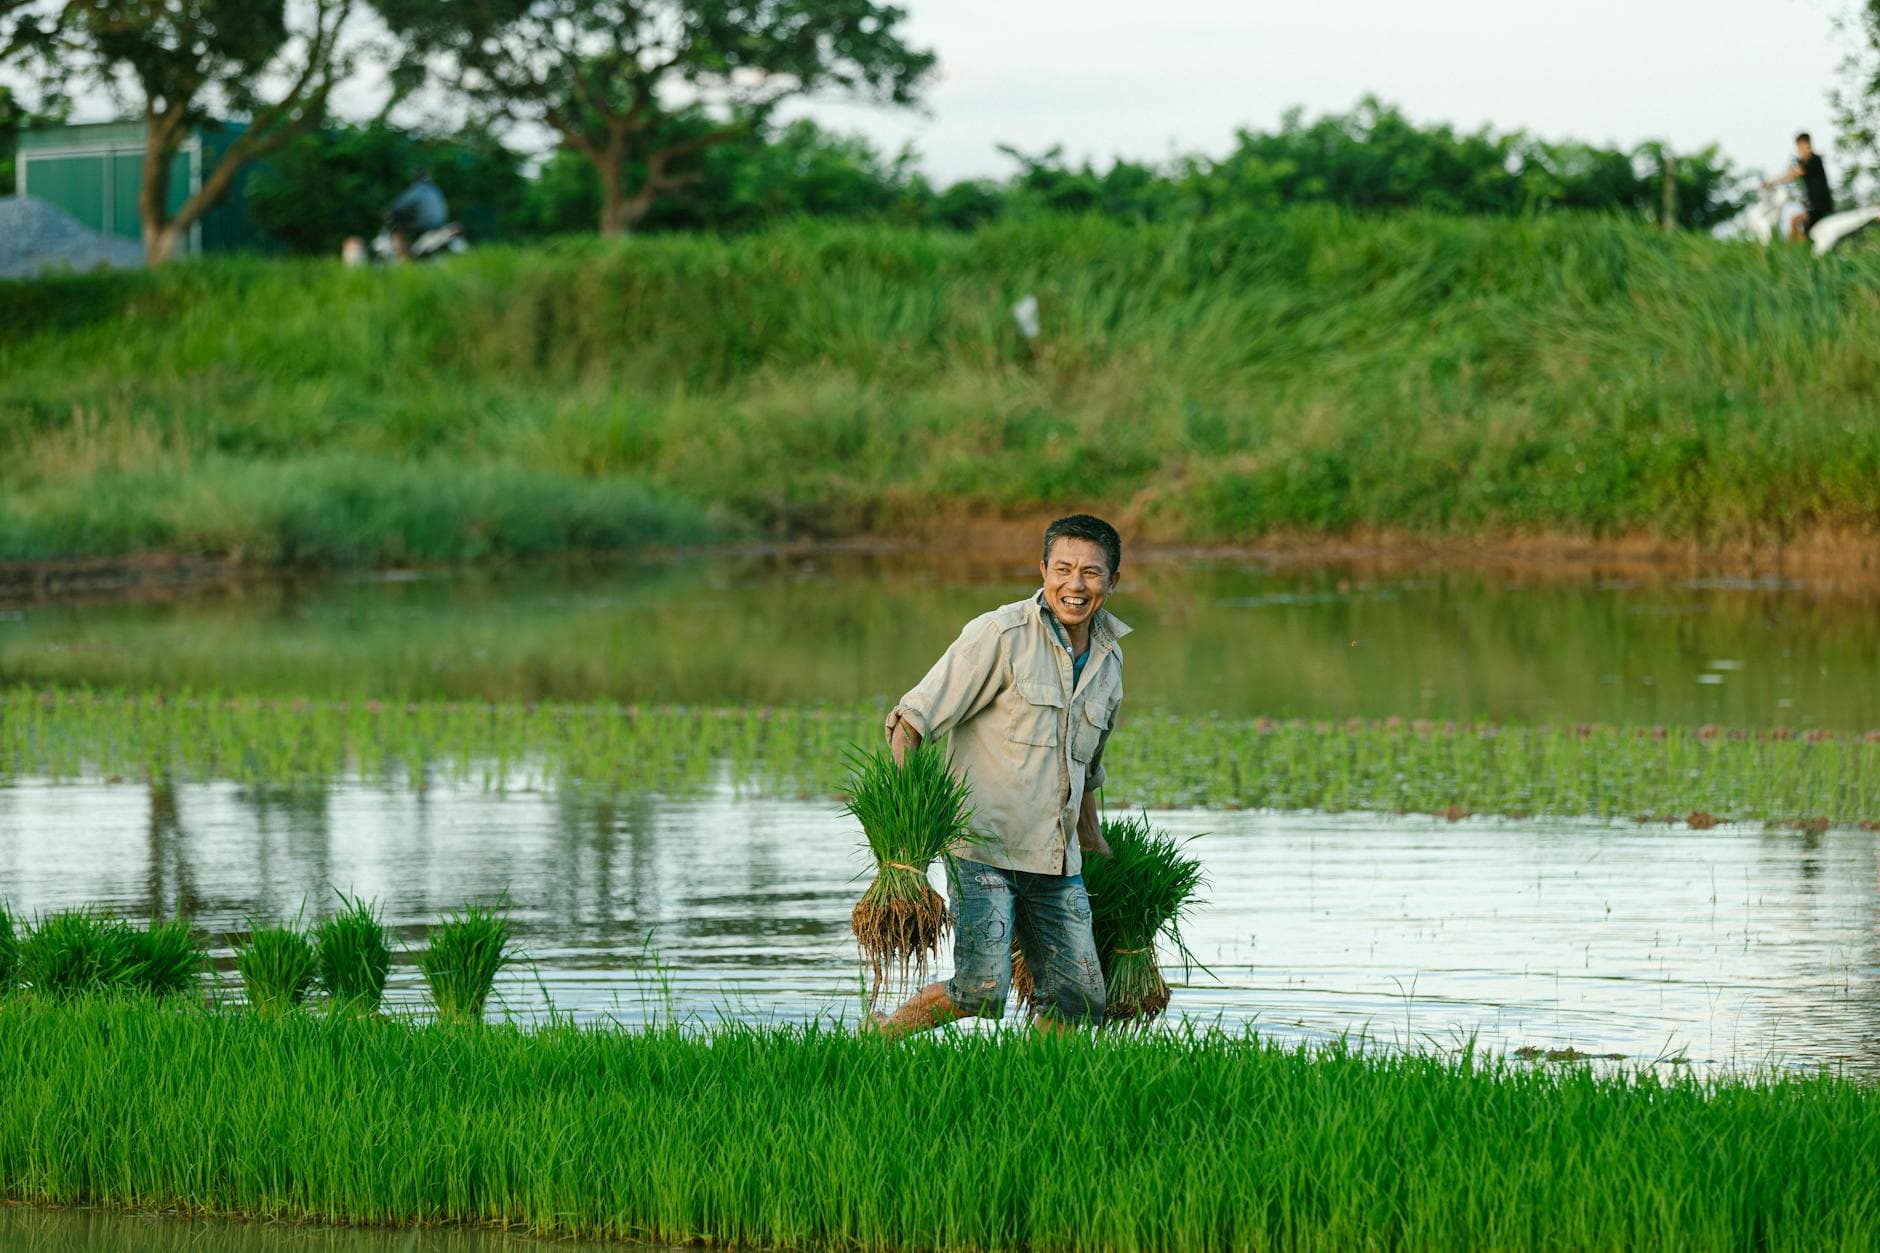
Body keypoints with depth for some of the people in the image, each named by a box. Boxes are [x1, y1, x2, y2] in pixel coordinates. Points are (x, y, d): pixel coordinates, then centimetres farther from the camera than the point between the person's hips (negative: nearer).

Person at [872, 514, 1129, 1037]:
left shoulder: (1109, 659, 13)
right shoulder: (1001, 634, -9)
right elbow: (914, 717, -12)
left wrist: (1094, 844, 35)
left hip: (1056, 861, 6)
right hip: (983, 848, -6)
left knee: (1079, 1004, -3)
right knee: (982, 991, -18)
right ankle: (881, 1035, 6)